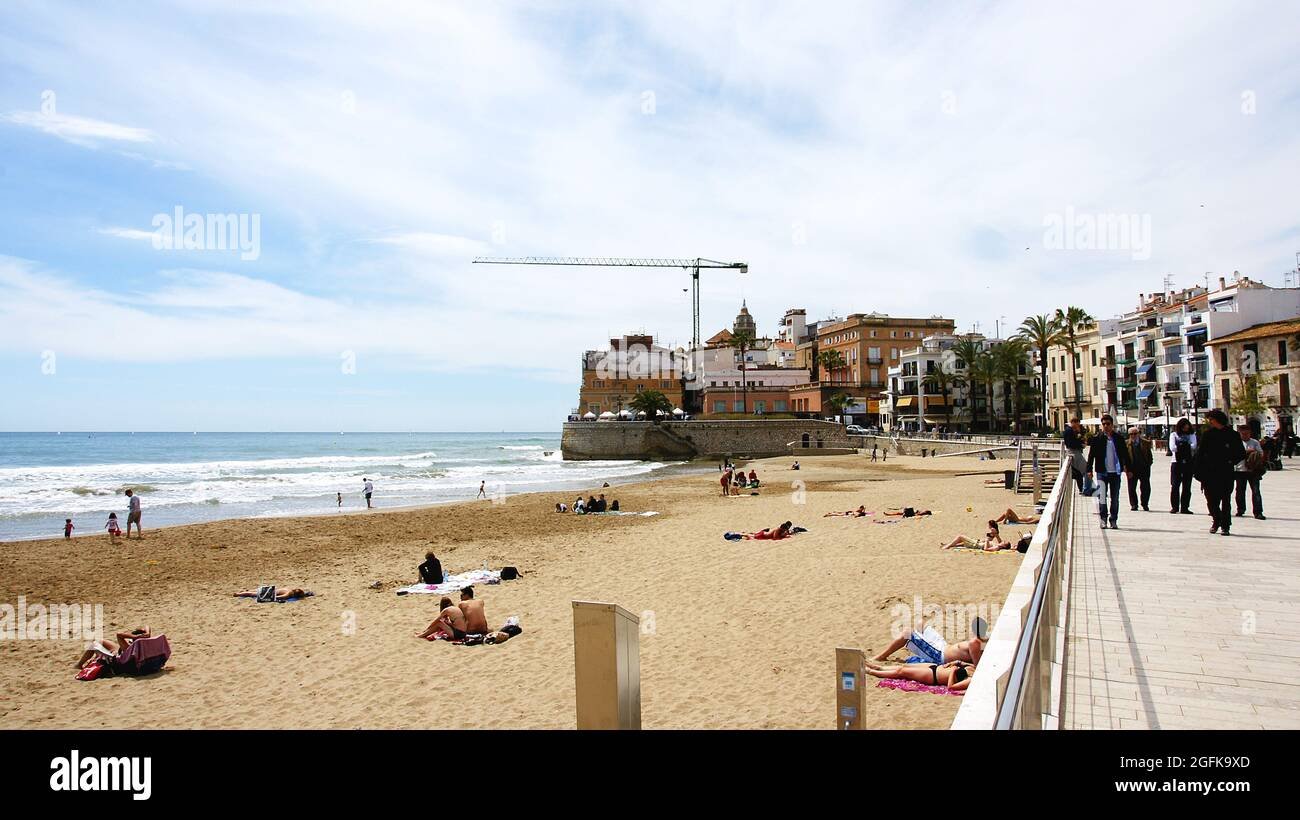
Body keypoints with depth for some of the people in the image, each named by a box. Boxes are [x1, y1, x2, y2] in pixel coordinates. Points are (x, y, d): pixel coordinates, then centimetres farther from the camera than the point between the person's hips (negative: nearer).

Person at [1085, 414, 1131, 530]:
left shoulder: (1119, 438, 5)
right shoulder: (1097, 439, 1)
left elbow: (1125, 455, 10)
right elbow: (1091, 455, 2)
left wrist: (1129, 469, 8)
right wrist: (1089, 469, -4)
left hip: (1115, 472, 2)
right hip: (1102, 472, -2)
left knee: (1114, 498, 8)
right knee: (1102, 496, -7)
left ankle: (1113, 520, 16)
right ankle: (1103, 518, 3)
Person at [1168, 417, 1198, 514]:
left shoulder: (1192, 435, 11)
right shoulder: (1173, 435, 7)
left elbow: (1194, 446, -6)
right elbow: (1172, 448, -6)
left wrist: (1181, 446, -9)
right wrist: (1187, 447, -5)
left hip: (1188, 462, 2)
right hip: (1176, 462, -2)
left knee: (1187, 486, 3)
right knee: (1175, 485, -2)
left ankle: (1185, 507, 8)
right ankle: (1174, 507, 6)